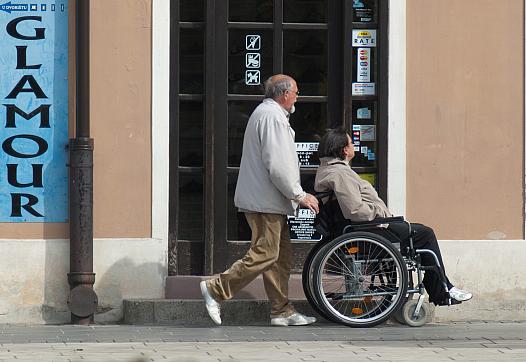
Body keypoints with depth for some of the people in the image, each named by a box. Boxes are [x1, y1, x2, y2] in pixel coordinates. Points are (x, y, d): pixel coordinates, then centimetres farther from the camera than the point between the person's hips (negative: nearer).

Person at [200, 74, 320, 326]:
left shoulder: (265, 112, 22)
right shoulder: (272, 116, -13)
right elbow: (277, 166, -21)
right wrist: (299, 195, -15)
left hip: (265, 200, 11)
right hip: (266, 201, -11)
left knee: (281, 257, 10)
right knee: (264, 255, -12)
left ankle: (282, 311, 11)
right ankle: (216, 290, -9)